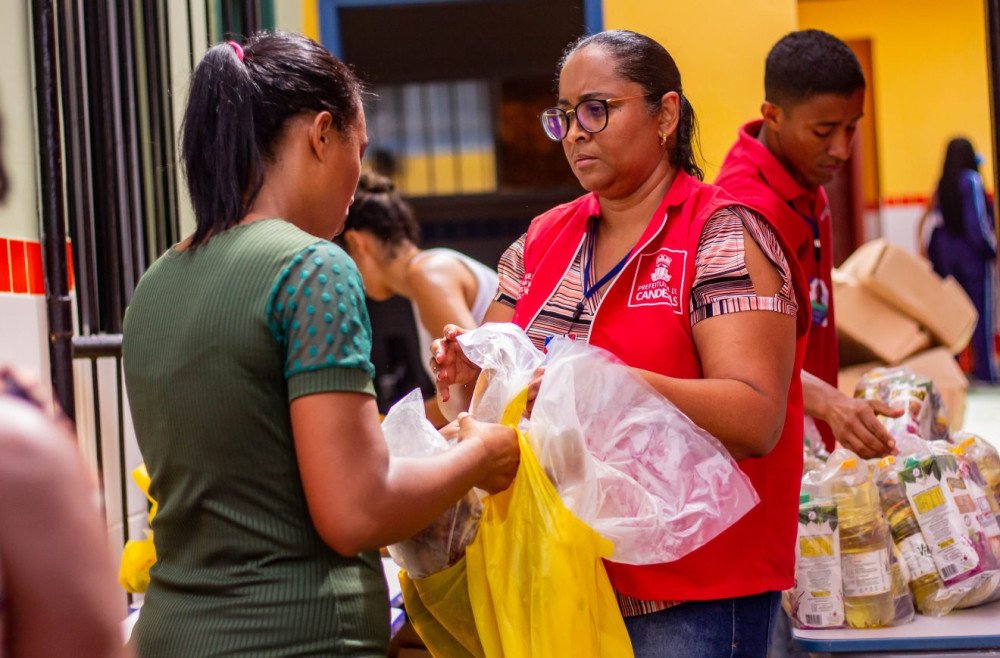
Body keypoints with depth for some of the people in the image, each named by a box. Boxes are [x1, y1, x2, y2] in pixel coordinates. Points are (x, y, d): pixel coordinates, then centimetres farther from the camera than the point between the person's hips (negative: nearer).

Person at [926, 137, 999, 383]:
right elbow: (978, 220, -14)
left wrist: (934, 253, 10)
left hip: (947, 252, 6)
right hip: (972, 253, -6)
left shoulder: (942, 184, 4)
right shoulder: (971, 181, -12)